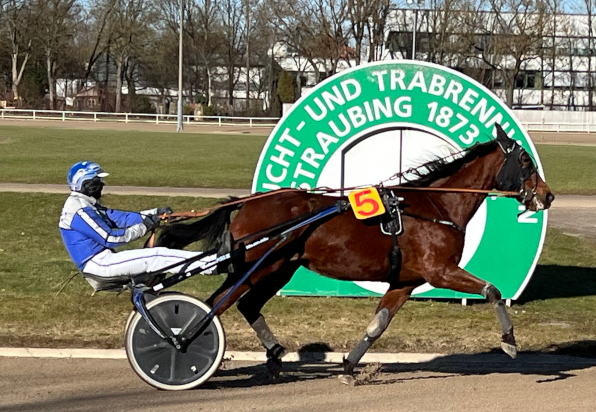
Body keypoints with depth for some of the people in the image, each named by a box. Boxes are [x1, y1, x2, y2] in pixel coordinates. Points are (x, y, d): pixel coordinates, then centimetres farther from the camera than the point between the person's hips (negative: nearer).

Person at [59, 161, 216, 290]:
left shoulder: (87, 206, 15)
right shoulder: (79, 209, -16)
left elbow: (120, 217, 9)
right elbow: (110, 238, -19)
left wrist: (155, 213, 0)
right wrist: (144, 227, -12)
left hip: (101, 259, 10)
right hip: (98, 263, -10)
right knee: (157, 256, -17)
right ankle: (210, 264, -20)